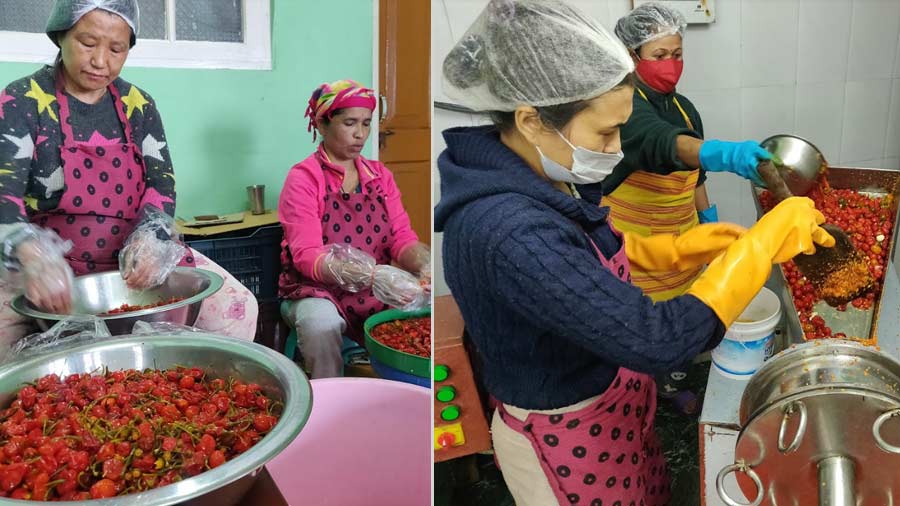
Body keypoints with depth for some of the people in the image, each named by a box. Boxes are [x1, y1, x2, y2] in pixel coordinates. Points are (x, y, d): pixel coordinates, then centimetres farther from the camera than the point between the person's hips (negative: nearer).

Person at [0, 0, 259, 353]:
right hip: (50, 266, -3)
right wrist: (31, 256, -37)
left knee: (238, 307, -14)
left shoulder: (138, 105, 6)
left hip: (135, 258, 3)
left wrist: (150, 239, -20)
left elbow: (162, 182, 2)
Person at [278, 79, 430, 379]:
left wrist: (425, 263, -23)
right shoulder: (303, 179, -6)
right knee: (322, 323, -35)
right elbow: (307, 256, -17)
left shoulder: (380, 175, 9)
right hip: (318, 290, -4)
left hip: (378, 288, 4)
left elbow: (401, 237, 2)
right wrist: (373, 275, -33)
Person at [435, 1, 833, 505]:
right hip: (568, 440, -7)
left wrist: (680, 248, -3)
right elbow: (658, 340, -37)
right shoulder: (505, 232, -38)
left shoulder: (547, 178, -9)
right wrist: (767, 238, -28)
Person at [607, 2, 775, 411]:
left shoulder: (684, 107, 5)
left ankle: (671, 381, 40)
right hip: (634, 241, -7)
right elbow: (661, 142, -43)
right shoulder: (627, 105, -21)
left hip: (681, 236, 7)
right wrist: (722, 152, -58)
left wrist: (708, 217, 15)